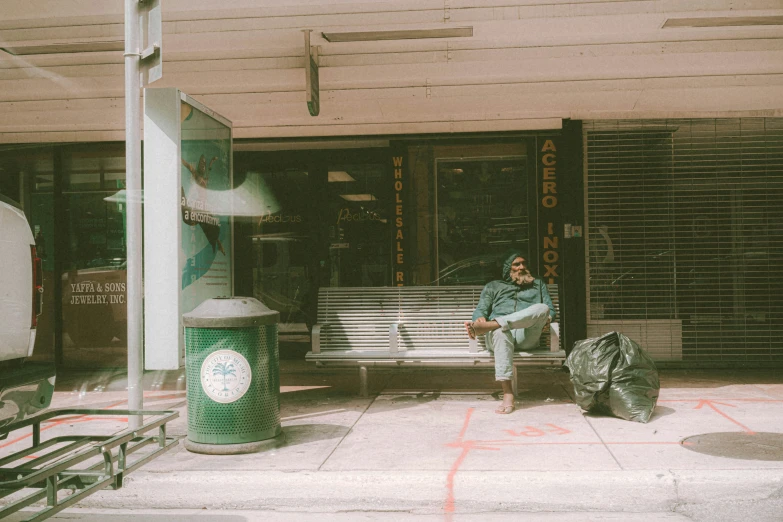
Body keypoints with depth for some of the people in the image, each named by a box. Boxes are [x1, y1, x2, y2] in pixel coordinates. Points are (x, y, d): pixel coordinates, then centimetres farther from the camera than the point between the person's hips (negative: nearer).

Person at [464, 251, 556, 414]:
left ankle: (488, 326, -45)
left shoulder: (538, 284, 32)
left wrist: (546, 318, -2)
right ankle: (507, 395, -51)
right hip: (499, 332, -1)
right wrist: (480, 318, -8)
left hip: (526, 335, 1)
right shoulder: (493, 286, 29)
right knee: (501, 332, -41)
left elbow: (550, 309, 24)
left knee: (542, 308, -31)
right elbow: (480, 310, 18)